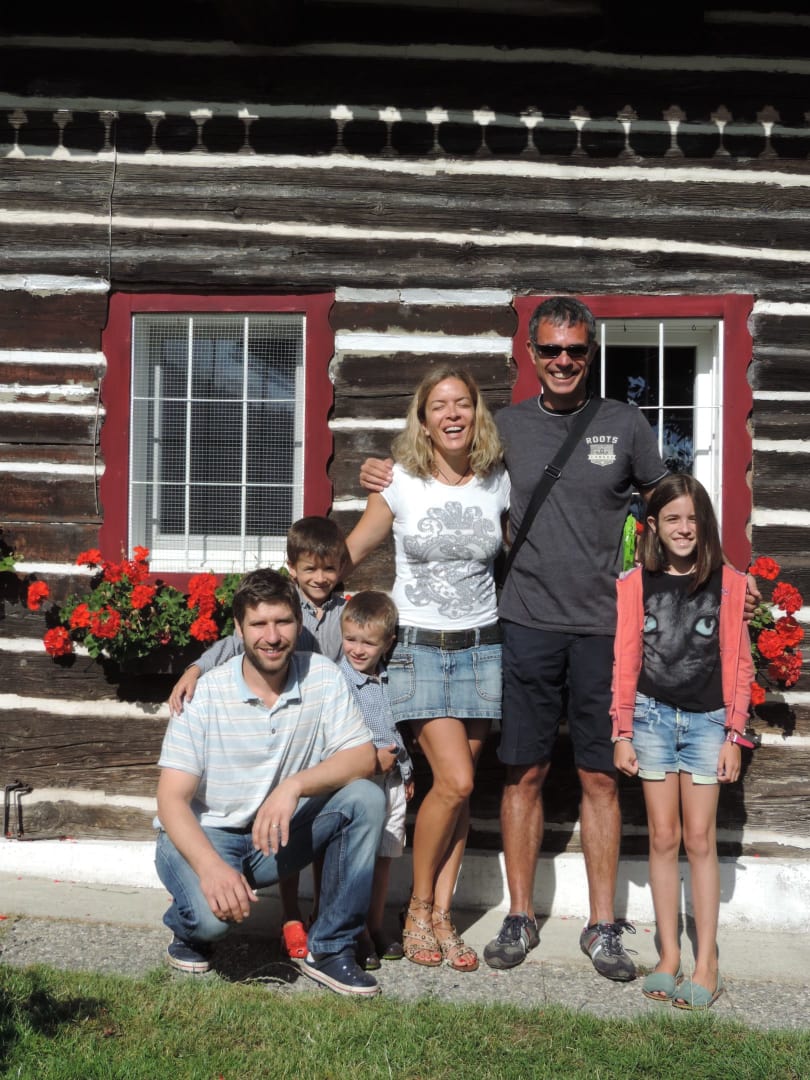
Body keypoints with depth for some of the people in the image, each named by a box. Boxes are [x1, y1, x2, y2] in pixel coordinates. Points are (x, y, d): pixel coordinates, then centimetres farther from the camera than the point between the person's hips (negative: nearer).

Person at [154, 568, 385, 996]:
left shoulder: (322, 676, -8)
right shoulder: (205, 695, -16)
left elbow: (363, 757, -13)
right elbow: (171, 798, -18)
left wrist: (294, 786, -30)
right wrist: (211, 867, -36)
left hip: (277, 833, 3)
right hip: (202, 834, -3)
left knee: (365, 799, -20)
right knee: (212, 913, -33)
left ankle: (329, 949, -7)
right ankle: (189, 927, 7)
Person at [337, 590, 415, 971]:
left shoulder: (391, 680, 6)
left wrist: (406, 772, 21)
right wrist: (372, 759, -18)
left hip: (391, 779, 6)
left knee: (384, 856, 14)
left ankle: (376, 926, 27)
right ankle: (359, 936, 12)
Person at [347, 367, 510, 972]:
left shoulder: (498, 484, 3)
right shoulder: (402, 483, -3)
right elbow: (350, 552, 4)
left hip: (481, 648, 3)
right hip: (418, 647, -2)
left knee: (460, 788, 3)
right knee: (454, 781, -12)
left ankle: (441, 917, 16)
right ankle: (418, 907, 9)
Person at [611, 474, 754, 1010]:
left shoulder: (727, 583, -1)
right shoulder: (636, 584, 2)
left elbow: (738, 663, 2)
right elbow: (625, 661, 3)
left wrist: (734, 734, -1)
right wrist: (623, 732, 1)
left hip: (706, 719, -1)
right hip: (652, 715, 1)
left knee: (700, 837, 0)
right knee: (664, 835, 6)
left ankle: (707, 962, 8)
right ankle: (668, 955, 14)